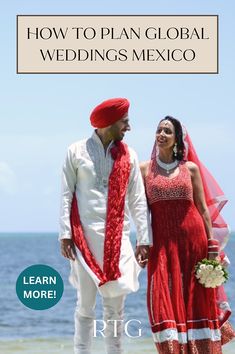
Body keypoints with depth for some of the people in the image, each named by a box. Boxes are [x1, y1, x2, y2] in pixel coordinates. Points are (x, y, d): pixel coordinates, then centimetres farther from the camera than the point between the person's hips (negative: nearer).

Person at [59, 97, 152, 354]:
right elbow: (66, 195, 2)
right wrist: (65, 234, -6)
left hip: (117, 238, 2)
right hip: (84, 237, -2)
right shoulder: (77, 152, 4)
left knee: (115, 304, 3)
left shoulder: (128, 156, 9)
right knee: (85, 304, 0)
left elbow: (138, 200, 8)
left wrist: (144, 239, 2)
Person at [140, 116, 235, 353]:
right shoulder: (145, 169, 8)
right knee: (164, 300, -7)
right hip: (161, 242, 0)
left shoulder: (190, 168, 7)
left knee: (198, 302, 1)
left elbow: (203, 209, 6)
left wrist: (212, 245, 0)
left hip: (193, 239, 0)